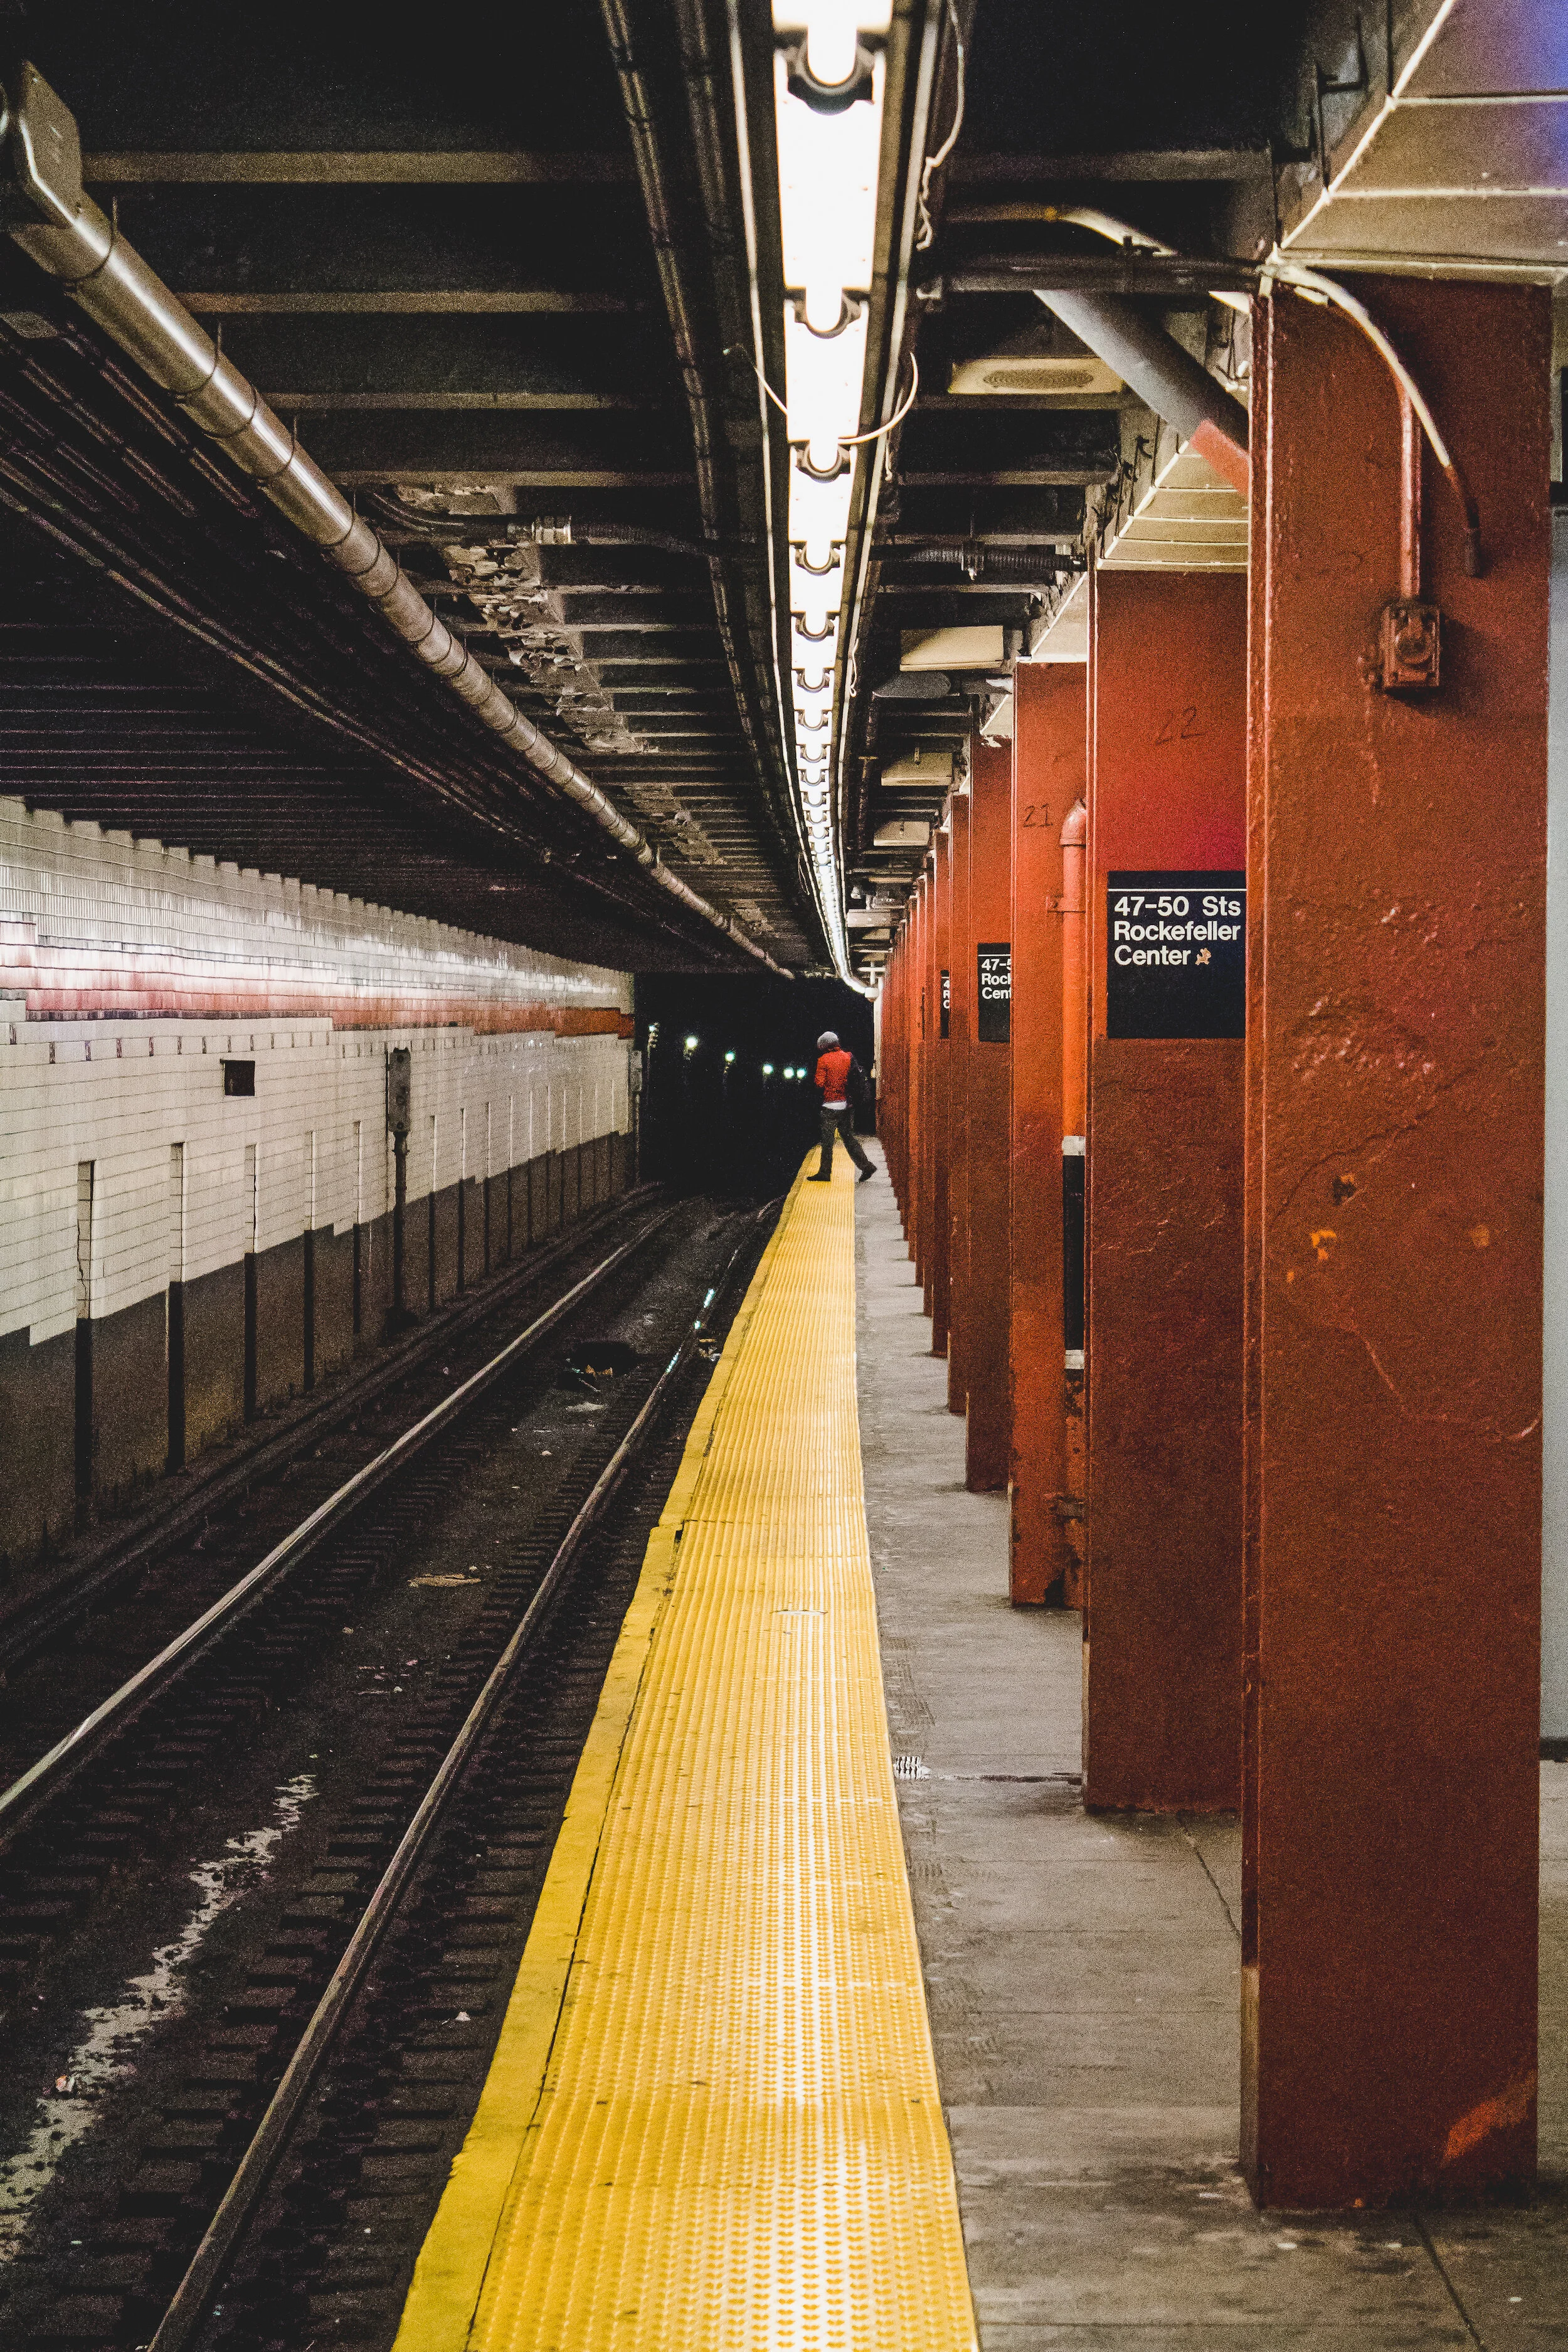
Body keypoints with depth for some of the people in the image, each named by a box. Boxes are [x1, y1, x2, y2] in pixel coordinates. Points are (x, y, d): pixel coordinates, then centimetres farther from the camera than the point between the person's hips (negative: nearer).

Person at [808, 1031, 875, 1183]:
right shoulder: (847, 1057, 7)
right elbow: (857, 1078, 9)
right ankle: (866, 1166, 4)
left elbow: (820, 1083, -11)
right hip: (847, 1105, 6)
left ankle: (825, 1173, 4)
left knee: (827, 1140, 1)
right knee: (849, 1137, 12)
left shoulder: (824, 1060, -8)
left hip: (831, 1105, -6)